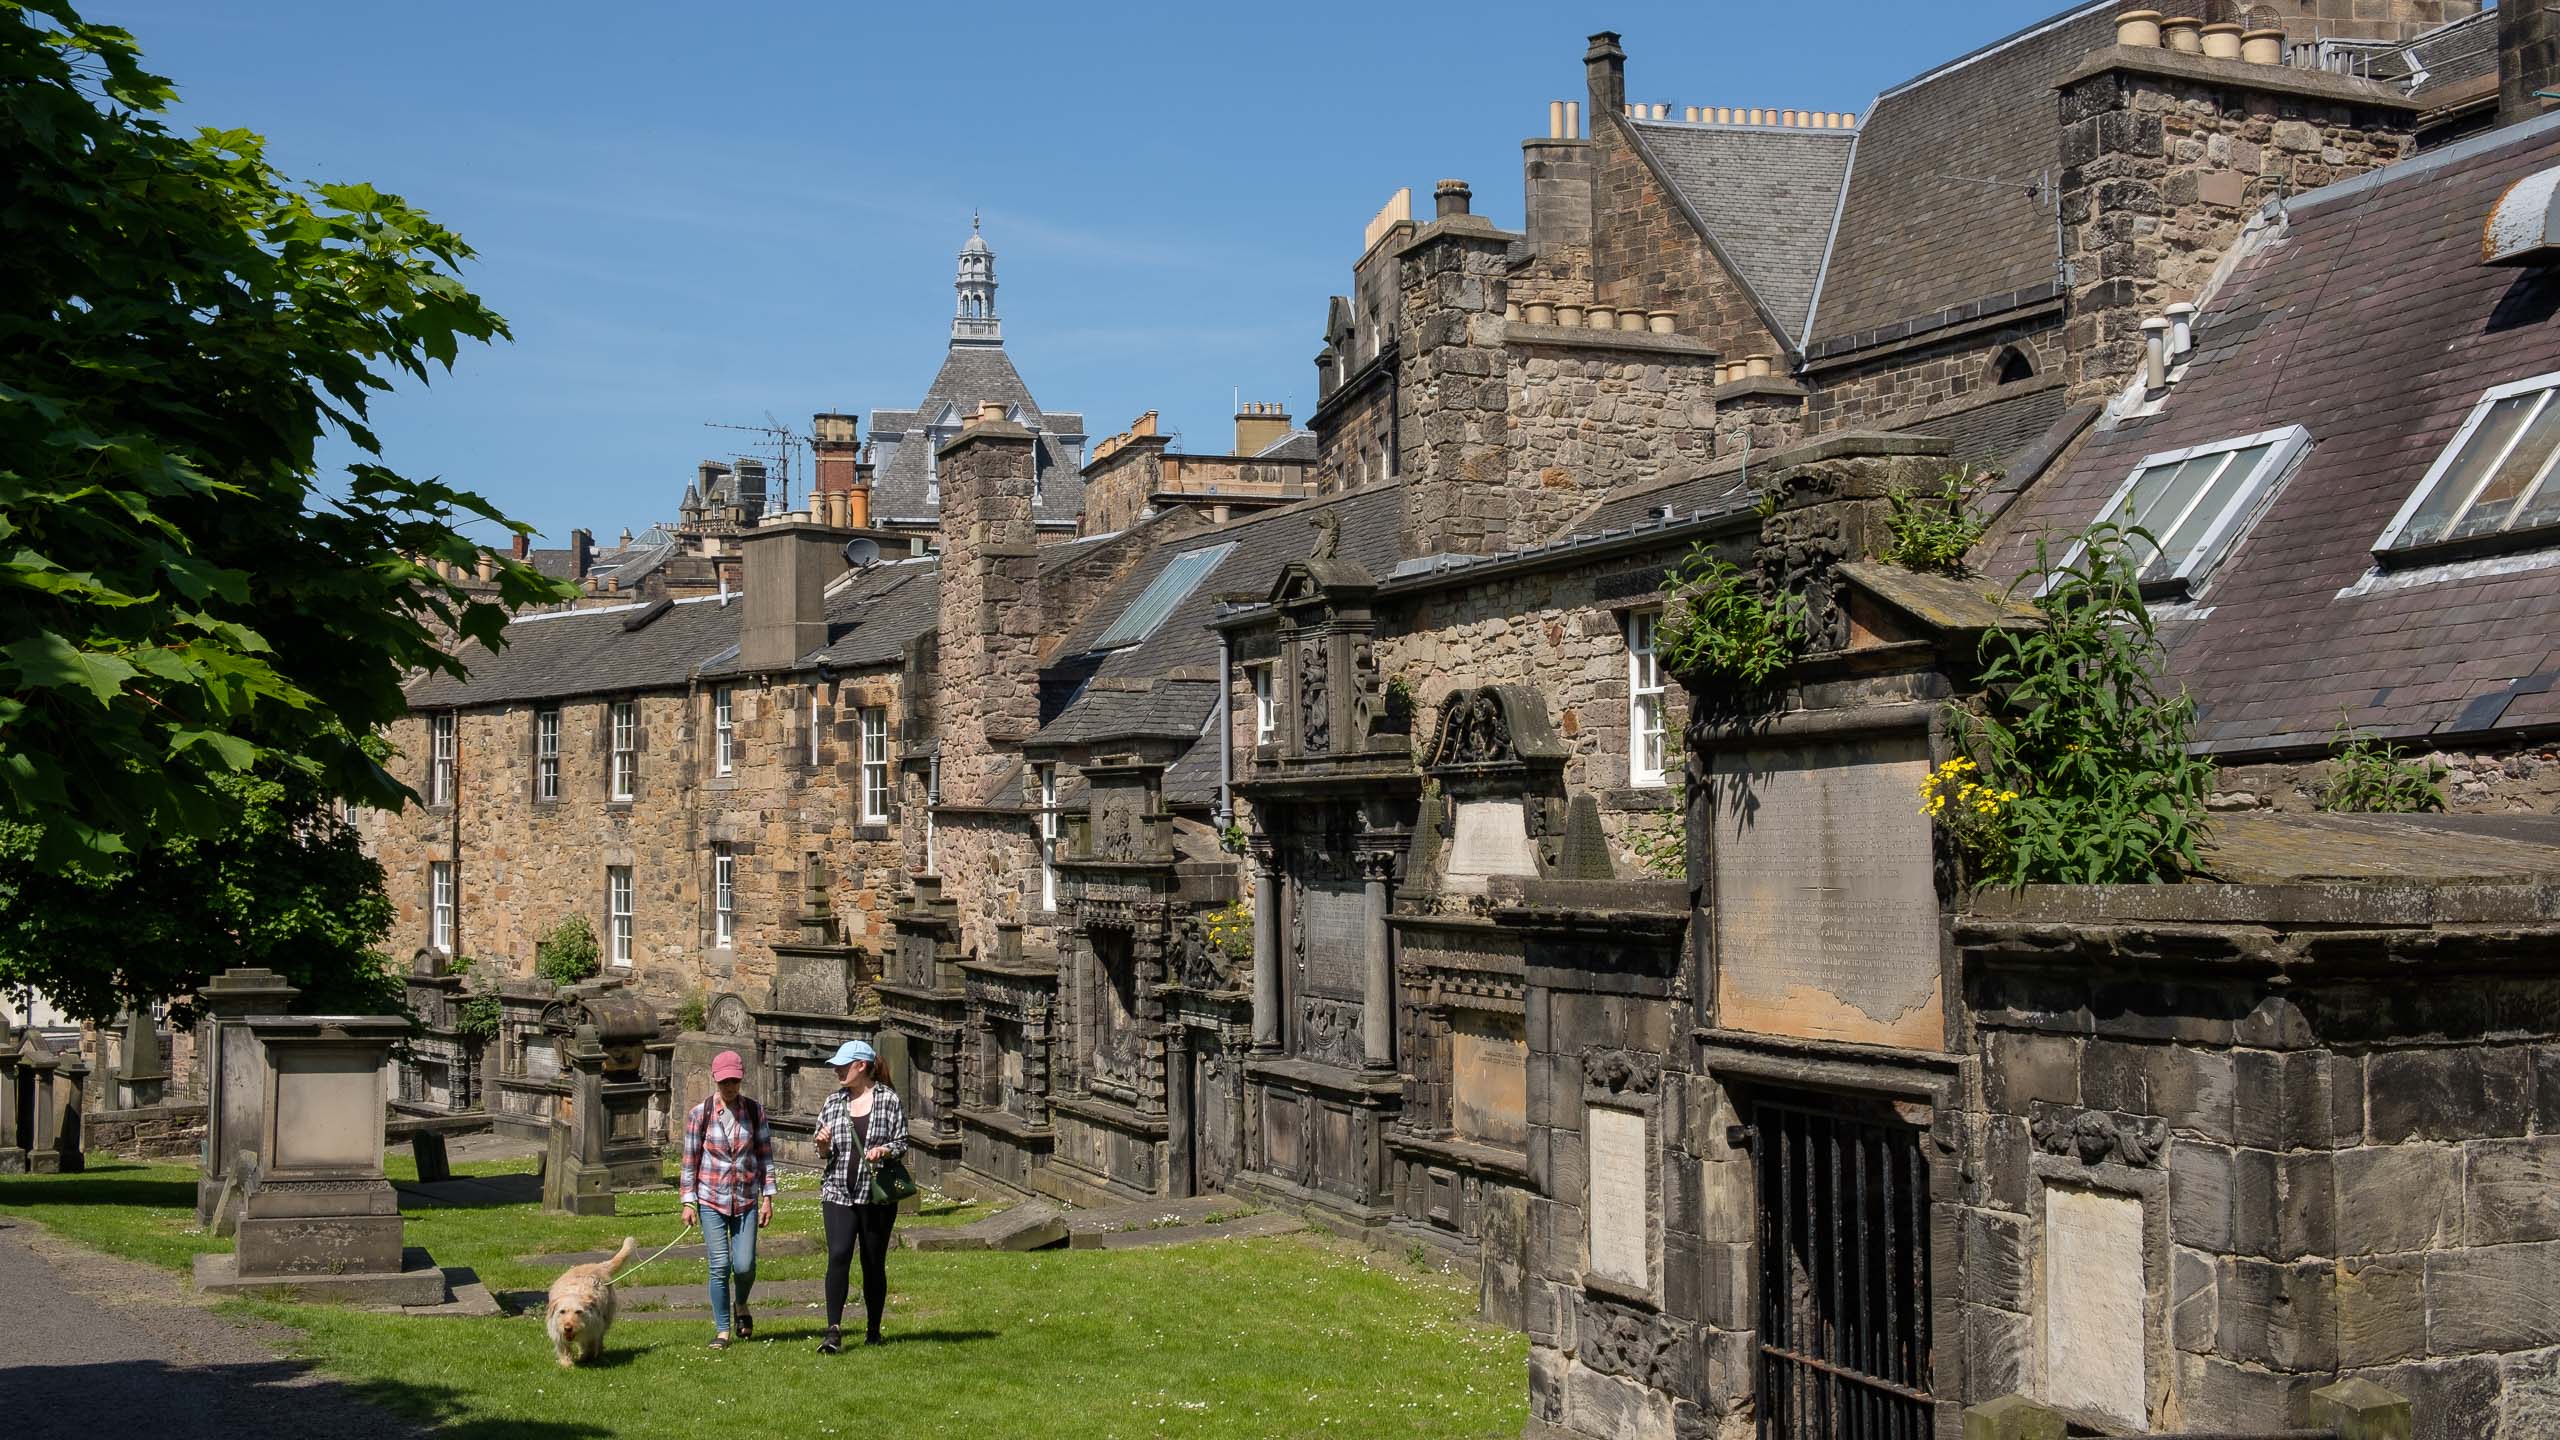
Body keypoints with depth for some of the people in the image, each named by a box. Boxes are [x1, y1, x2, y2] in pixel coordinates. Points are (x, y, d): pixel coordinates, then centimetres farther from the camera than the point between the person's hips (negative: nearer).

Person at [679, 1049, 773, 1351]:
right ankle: (722, 1331, 7)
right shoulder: (699, 1114, -2)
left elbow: (765, 1156, 6)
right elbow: (690, 1160, 2)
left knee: (744, 1265, -4)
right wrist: (688, 1202, -2)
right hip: (711, 1200, -1)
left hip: (746, 1200, 1)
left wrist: (768, 1197, 1)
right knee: (720, 1266, -5)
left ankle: (741, 1305, 29)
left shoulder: (755, 1111, 2)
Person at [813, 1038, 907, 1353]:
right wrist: (823, 1146, -7)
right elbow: (824, 1154, 15)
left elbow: (902, 1143, 1)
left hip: (878, 1195, -2)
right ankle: (833, 1330, -16)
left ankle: (873, 1330, 20)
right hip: (838, 1193, 2)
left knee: (874, 1263, 6)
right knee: (838, 1255, -15)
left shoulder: (888, 1100, 0)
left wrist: (884, 1150, -19)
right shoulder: (833, 1102, 10)